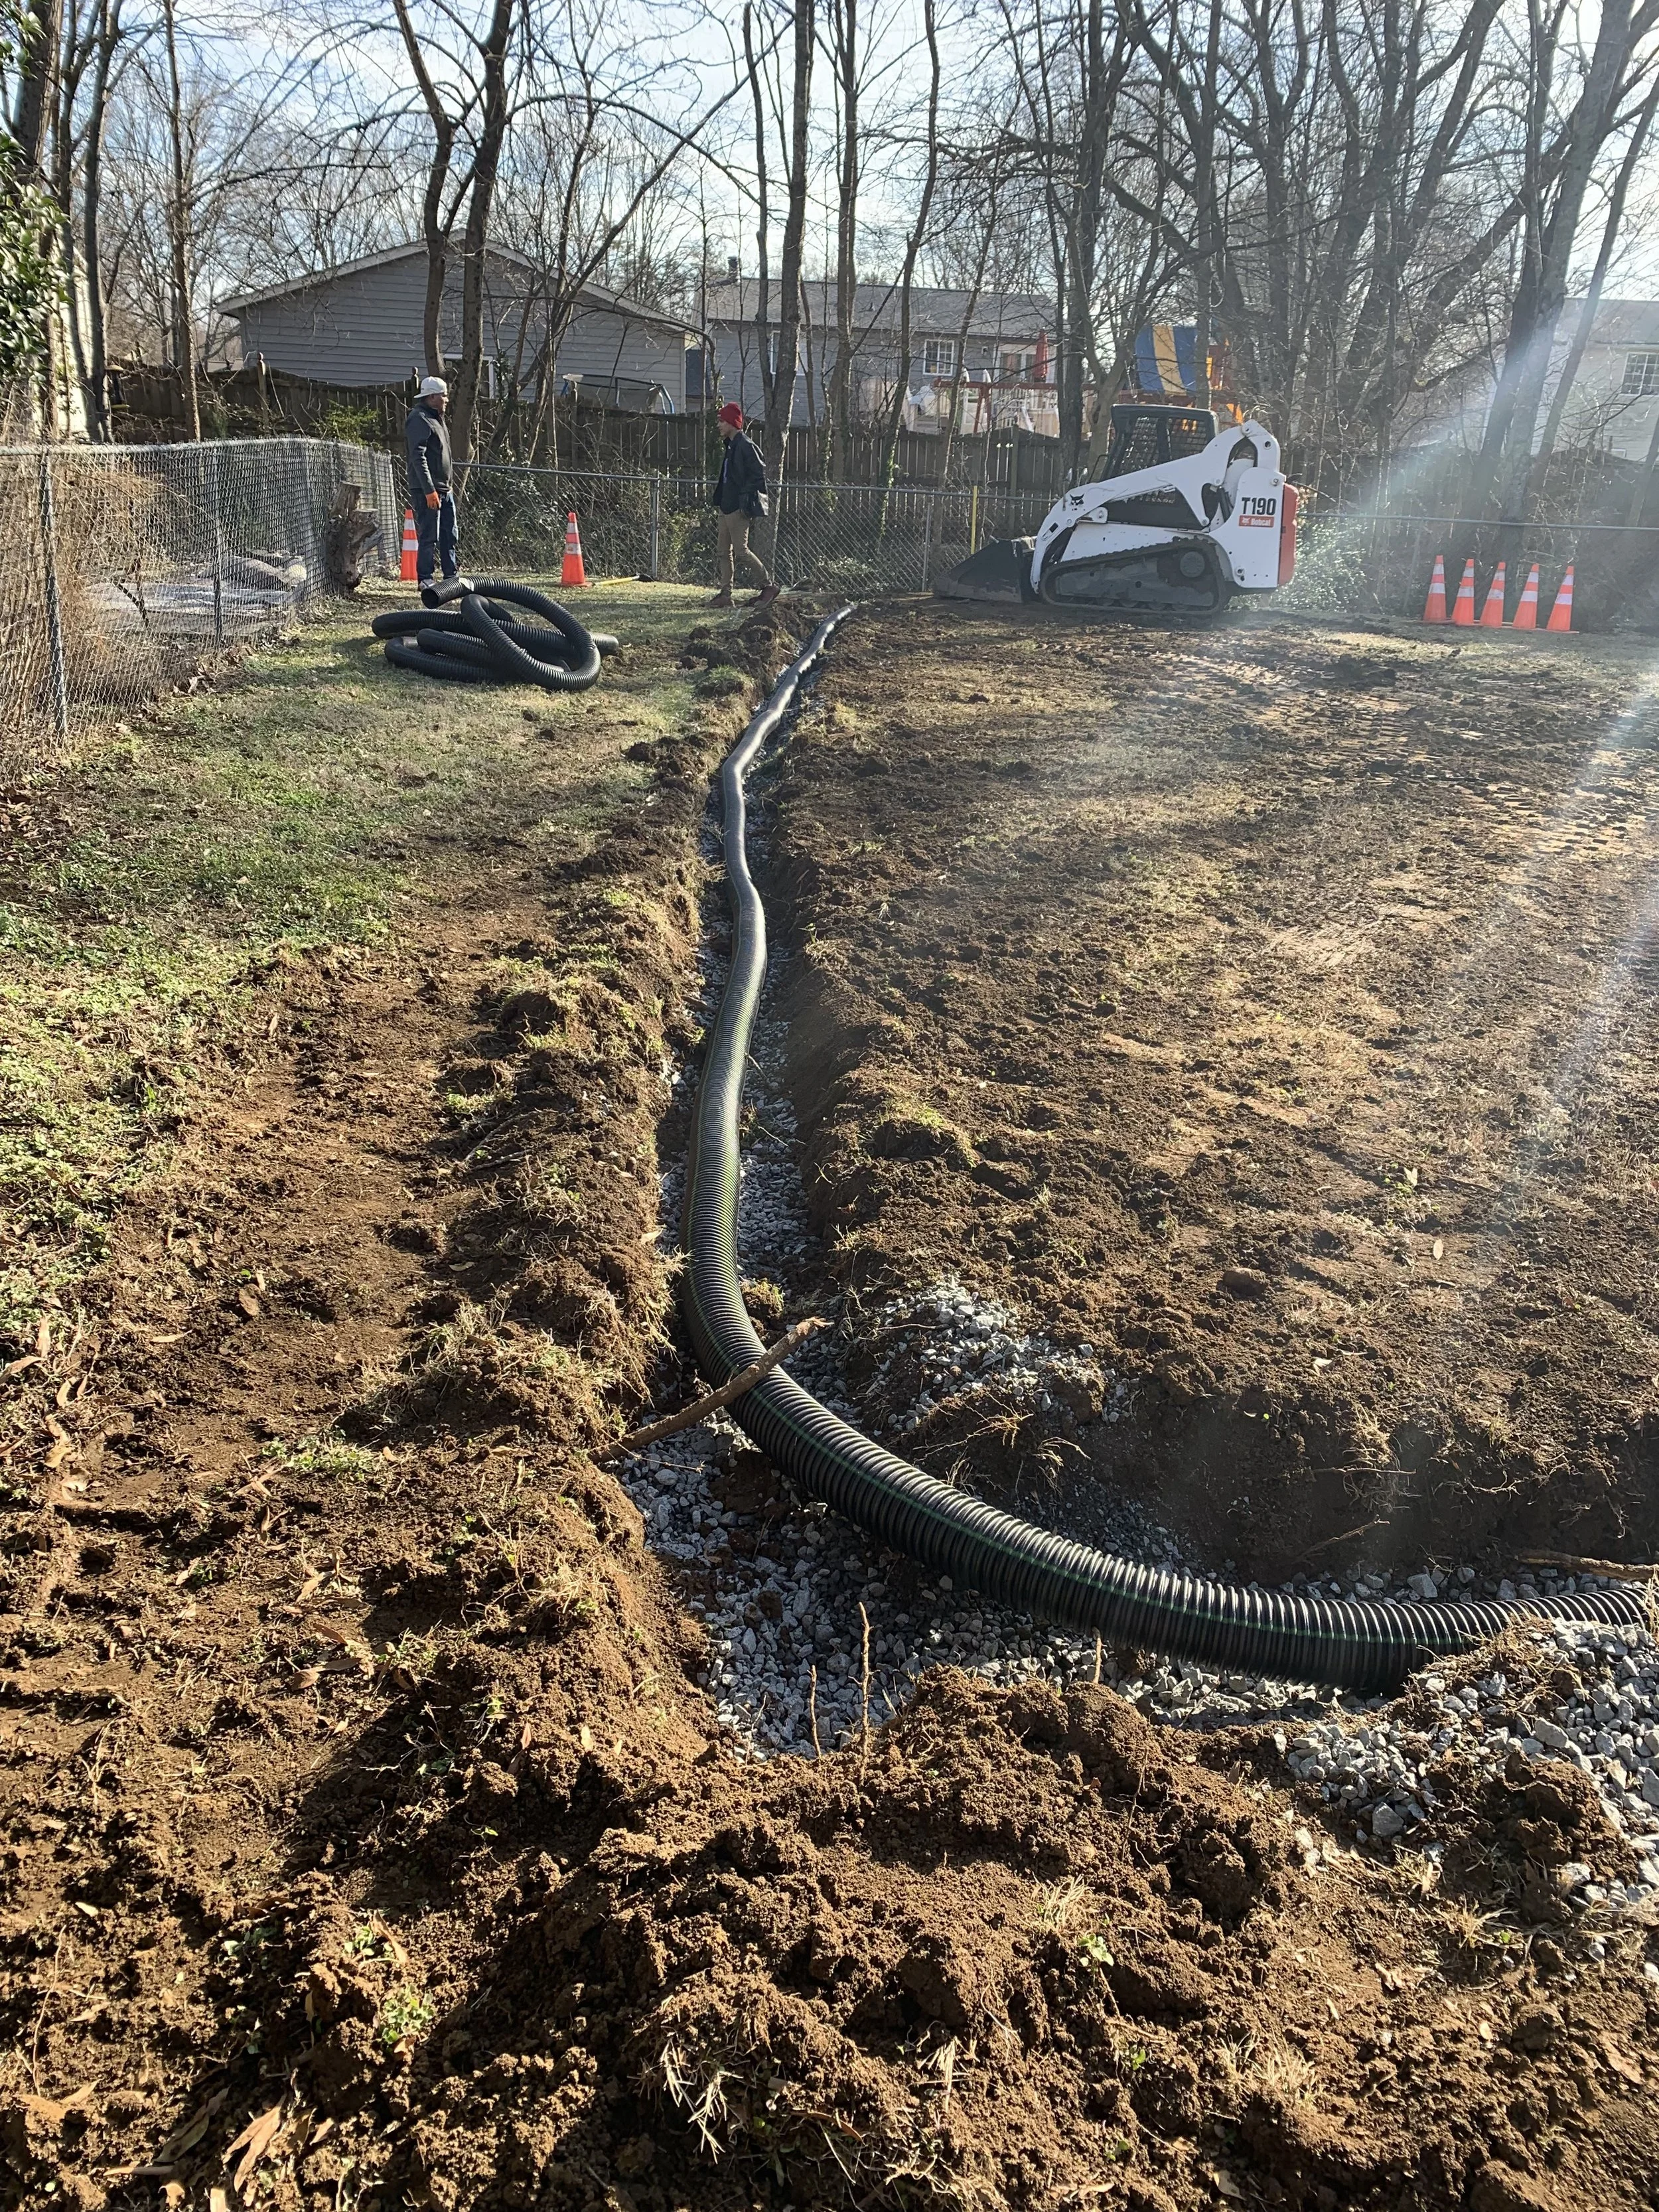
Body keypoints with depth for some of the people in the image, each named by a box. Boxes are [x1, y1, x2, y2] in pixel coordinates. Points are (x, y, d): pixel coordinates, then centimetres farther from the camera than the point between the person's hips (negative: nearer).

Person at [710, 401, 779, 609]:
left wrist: (745, 498, -19)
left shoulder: (746, 446, -13)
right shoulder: (731, 446, 16)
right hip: (726, 506, 10)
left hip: (738, 508, -10)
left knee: (740, 551, -10)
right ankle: (725, 593, 13)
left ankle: (768, 586, -1)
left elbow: (759, 473, -18)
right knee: (725, 552, 9)